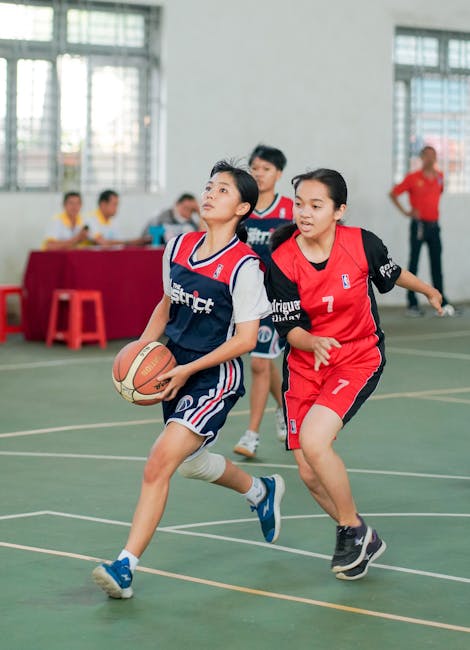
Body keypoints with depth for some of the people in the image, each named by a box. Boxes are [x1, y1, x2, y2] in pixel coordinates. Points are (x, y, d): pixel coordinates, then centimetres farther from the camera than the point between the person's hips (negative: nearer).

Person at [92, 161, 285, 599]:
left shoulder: (244, 266, -16)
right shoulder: (178, 247, 3)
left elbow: (245, 339, -15)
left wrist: (189, 370, -20)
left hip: (215, 376, -8)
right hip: (176, 369, 8)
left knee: (160, 461, -19)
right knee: (190, 462, 23)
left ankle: (126, 566, -17)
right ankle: (260, 491, 52)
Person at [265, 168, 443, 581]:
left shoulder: (362, 244, -15)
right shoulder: (282, 261, -14)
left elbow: (392, 274, 8)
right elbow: (289, 328, -10)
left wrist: (429, 291, 26)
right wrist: (313, 343, -32)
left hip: (359, 359, -3)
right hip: (305, 364, 3)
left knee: (313, 442, -25)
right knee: (309, 474, 1)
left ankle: (353, 529, -2)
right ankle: (363, 541, 26)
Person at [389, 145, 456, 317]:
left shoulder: (439, 177, 8)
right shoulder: (413, 178, -5)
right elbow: (393, 194, 0)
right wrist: (405, 212, -7)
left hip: (434, 225, 4)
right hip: (419, 225, -4)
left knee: (437, 264, 5)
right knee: (413, 264, -1)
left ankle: (441, 302, 7)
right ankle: (412, 304, 2)